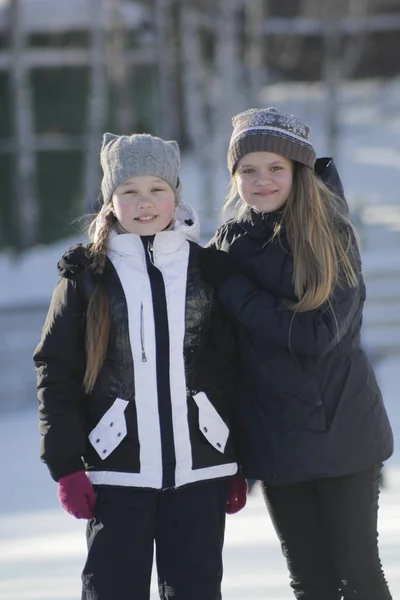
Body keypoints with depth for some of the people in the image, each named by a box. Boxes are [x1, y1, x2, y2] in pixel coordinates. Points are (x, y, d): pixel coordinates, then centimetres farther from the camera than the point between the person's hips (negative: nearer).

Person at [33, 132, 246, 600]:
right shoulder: (86, 275, 2)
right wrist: (66, 465, -6)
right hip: (117, 473, -1)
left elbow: (231, 369, 9)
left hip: (200, 471, 1)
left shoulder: (205, 269, 6)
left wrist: (238, 466, 7)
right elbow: (55, 372, 1)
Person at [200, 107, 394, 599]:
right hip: (275, 440, 4)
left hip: (340, 429, -4)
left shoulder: (332, 236, -7)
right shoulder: (230, 242, 5)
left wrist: (234, 288, -14)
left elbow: (318, 332, -18)